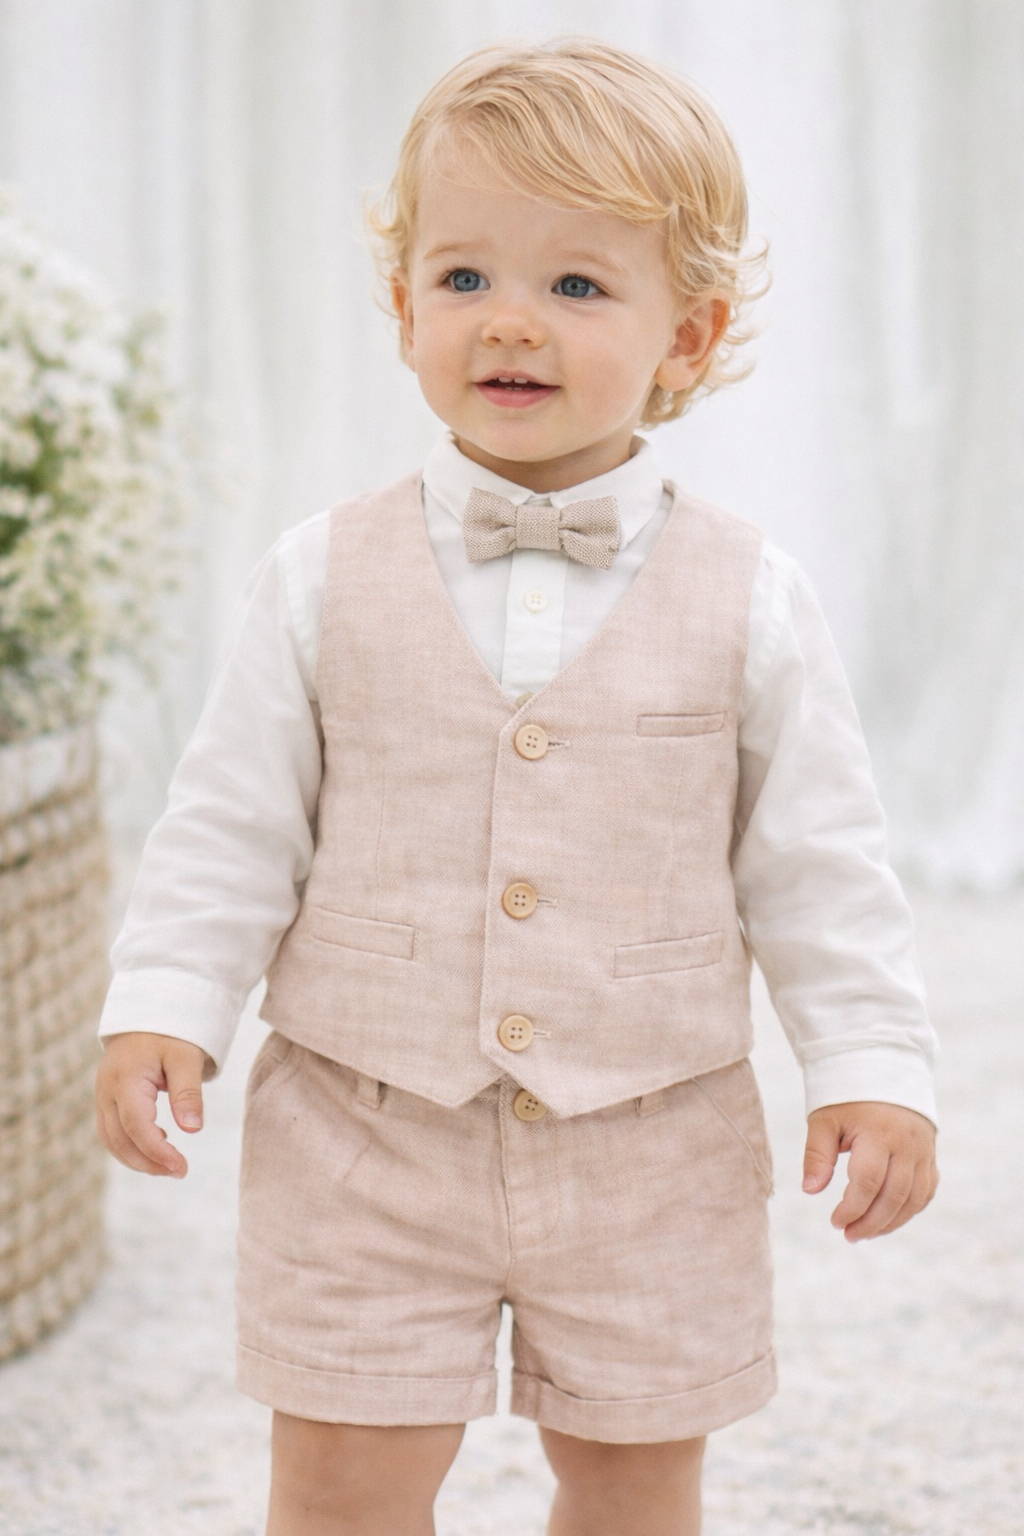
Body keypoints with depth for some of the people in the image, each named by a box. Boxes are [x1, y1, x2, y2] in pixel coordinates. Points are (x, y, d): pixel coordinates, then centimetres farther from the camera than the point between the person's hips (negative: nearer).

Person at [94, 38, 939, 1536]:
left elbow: (817, 860, 0)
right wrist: (162, 1005, -7)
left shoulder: (747, 600, -4)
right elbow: (234, 822, 1)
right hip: (366, 1131, 0)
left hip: (647, 1149, 0)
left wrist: (873, 1068, -3)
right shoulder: (326, 580, -4)